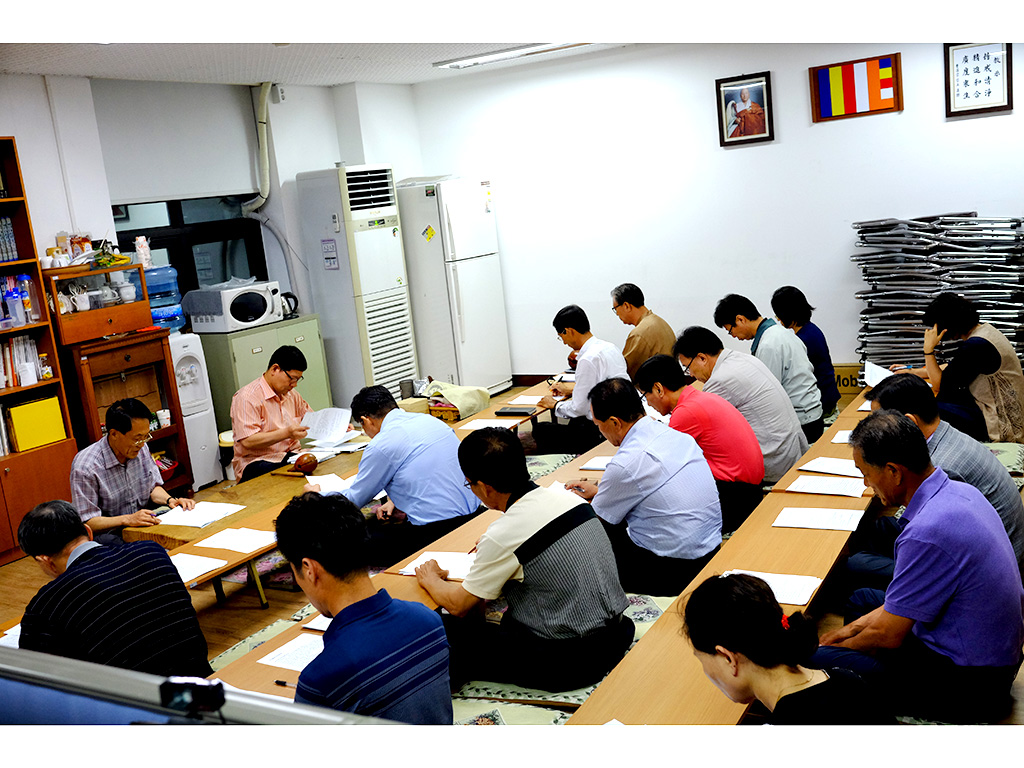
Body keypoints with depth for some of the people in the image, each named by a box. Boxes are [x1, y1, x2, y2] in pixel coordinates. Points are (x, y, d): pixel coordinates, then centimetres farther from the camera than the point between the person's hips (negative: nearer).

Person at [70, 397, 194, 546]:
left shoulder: (140, 448, 1)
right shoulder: (85, 467, -19)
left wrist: (169, 500, -4)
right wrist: (127, 519, -28)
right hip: (109, 533, -6)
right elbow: (86, 522, -17)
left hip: (145, 524, 7)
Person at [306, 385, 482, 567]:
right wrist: (396, 500, 26)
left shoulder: (381, 445, -9)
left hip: (435, 530, -8)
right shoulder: (431, 420, 12)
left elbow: (353, 501, 4)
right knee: (377, 524, 22)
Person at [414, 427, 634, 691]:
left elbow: (459, 605, -6)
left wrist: (430, 579, 14)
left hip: (570, 661, -7)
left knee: (448, 629, 1)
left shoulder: (503, 536, -20)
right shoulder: (569, 498, 0)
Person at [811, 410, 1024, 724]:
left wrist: (835, 648, 0)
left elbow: (889, 635, -20)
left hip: (966, 684, -10)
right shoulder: (959, 490, -1)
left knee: (814, 662, -16)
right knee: (862, 599, 25)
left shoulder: (927, 533, -31)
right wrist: (860, 625, 11)